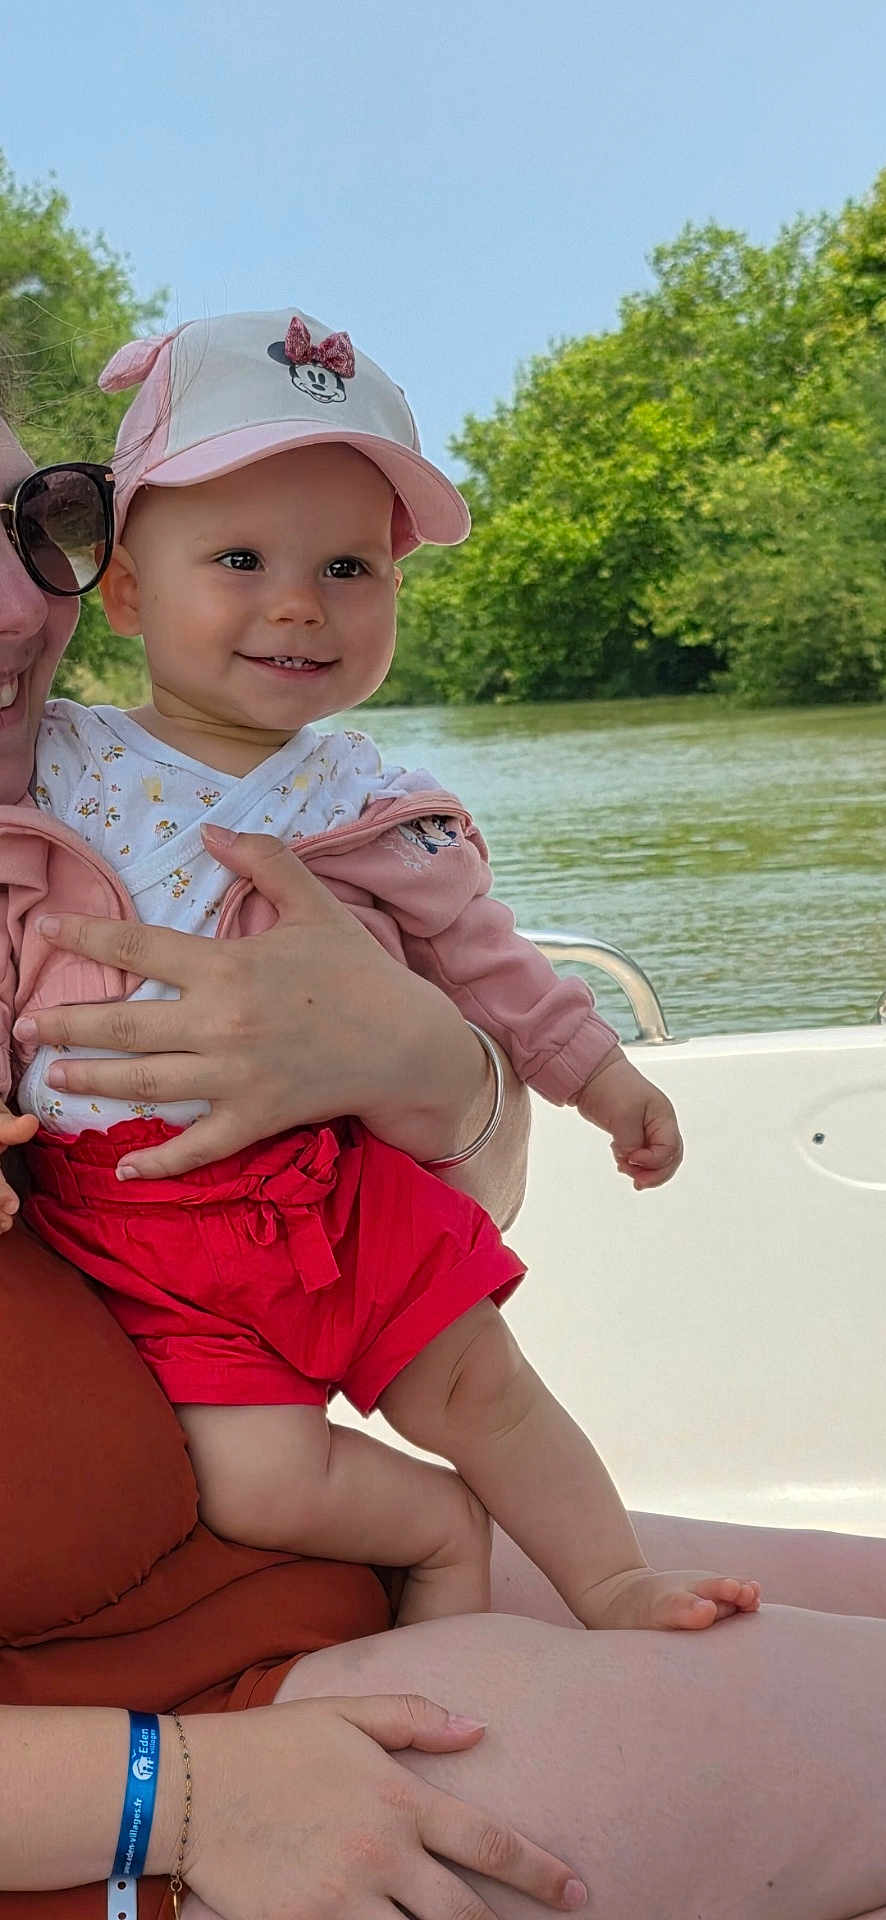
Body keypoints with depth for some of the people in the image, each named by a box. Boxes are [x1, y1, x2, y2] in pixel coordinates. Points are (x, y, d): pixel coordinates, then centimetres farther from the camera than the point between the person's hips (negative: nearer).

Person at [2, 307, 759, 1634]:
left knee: (482, 1385, 4)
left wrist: (601, 1075, 20)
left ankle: (609, 1584, 27)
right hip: (129, 1215, -1)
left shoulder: (367, 806, 2)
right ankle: (444, 1527, 15)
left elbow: (476, 953, 15)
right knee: (260, 1481, -13)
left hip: (338, 1189, 1)